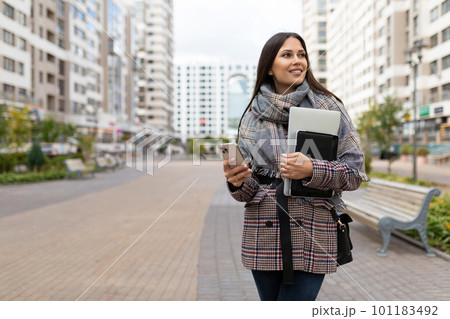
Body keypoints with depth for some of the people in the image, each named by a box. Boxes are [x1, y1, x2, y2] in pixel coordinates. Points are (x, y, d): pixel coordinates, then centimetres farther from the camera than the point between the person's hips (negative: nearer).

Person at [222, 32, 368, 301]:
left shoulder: (328, 107, 1)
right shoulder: (253, 116, 7)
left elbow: (356, 171, -1)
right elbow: (248, 190, 9)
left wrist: (312, 171, -19)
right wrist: (237, 182, -15)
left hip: (312, 236, -2)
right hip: (263, 235, 2)